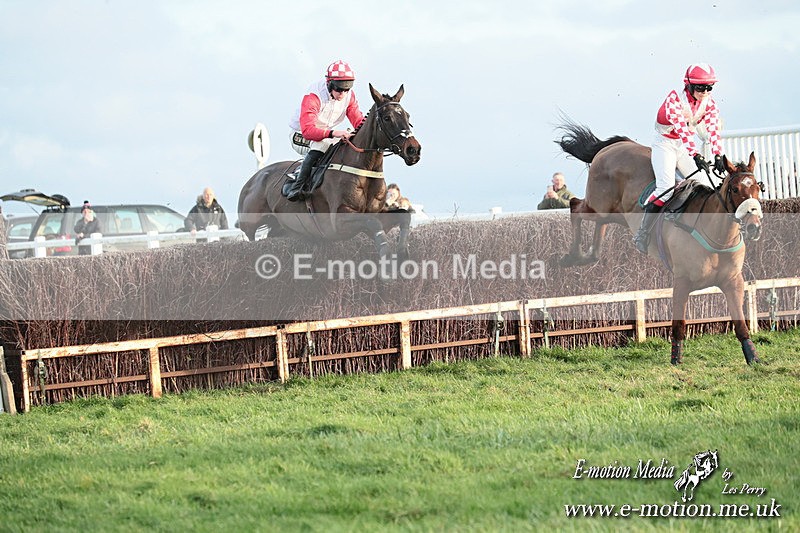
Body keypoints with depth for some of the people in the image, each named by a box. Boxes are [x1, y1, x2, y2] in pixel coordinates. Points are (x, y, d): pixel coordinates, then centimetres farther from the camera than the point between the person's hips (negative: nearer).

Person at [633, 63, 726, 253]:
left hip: (684, 147, 6)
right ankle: (642, 234, -18)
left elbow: (713, 130, -15)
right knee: (666, 187, -23)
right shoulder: (675, 99, -23)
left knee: (705, 186, -8)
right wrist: (696, 156, -44)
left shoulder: (709, 104, -5)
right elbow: (682, 129, -34)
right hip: (665, 144, -6)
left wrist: (718, 156, -31)